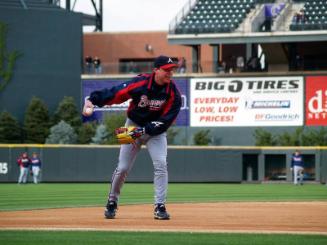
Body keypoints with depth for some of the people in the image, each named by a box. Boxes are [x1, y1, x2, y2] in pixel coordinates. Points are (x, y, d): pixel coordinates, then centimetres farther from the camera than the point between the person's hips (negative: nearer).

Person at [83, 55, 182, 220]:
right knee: (122, 168, 1)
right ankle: (112, 202, 23)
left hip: (156, 130, 1)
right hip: (133, 126, -1)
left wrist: (144, 130, -29)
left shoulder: (173, 92, -18)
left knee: (161, 164, -16)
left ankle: (160, 207, -10)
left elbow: (166, 120, -20)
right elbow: (116, 93, -26)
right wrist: (93, 100, -38)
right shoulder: (140, 83, -23)